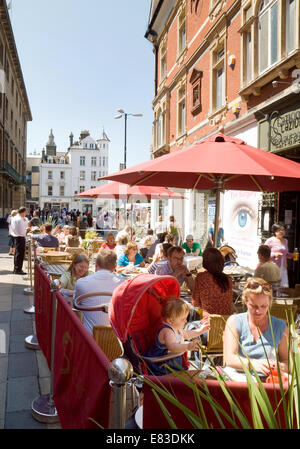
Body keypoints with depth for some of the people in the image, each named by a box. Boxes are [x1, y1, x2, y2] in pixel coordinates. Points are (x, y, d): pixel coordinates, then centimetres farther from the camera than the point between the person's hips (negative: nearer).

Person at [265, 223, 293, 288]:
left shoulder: (285, 241, 15)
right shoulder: (270, 241, -5)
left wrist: (293, 255, 8)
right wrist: (274, 254, -20)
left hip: (283, 268, 6)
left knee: (285, 287, 3)